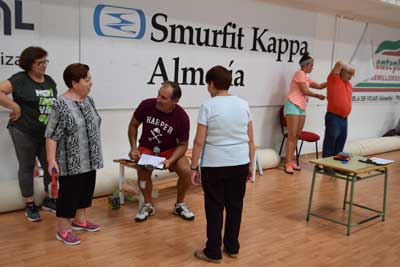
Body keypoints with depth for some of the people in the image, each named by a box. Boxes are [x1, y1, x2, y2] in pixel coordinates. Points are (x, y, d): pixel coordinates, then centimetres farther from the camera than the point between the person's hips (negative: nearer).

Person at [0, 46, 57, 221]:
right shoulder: (20, 79, -10)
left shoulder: (49, 81, 8)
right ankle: (30, 206, 19)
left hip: (47, 133, 6)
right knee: (27, 168, 8)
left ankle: (48, 200, 29)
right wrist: (15, 107, -18)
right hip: (24, 132, -5)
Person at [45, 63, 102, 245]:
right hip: (71, 162, -8)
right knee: (70, 193, 1)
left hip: (89, 160, 8)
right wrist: (51, 160, -21)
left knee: (87, 190, 16)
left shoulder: (88, 100, 6)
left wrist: (96, 154, 18)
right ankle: (63, 230, 14)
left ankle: (80, 220, 33)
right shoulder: (61, 105, -18)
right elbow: (51, 135, -17)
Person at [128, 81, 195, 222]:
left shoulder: (182, 117, -20)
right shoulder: (146, 105, -18)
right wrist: (133, 148, -11)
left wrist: (170, 160, -27)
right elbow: (133, 125, 0)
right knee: (143, 171, -29)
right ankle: (148, 205, -1)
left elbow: (182, 144, -10)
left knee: (186, 171, -23)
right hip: (146, 148, 0)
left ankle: (179, 205, 5)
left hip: (170, 150, 0)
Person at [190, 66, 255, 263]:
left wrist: (194, 167, -4)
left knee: (214, 208, 6)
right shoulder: (243, 104, 3)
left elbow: (199, 141, -12)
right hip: (240, 164, 4)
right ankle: (232, 247, 26)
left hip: (214, 165, -4)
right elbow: (250, 139, 5)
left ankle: (213, 252, 15)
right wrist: (250, 164, 14)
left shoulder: (208, 106, -10)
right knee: (235, 206, 14)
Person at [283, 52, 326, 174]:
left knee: (297, 135, 5)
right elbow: (305, 91, -9)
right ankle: (288, 163, -10)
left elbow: (319, 86, 22)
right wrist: (318, 95, 5)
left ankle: (291, 161, 8)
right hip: (293, 106, -9)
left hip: (302, 108, 9)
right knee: (292, 135, -10)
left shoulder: (306, 77, 20)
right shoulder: (300, 73, -6)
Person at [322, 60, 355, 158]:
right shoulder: (334, 79, -5)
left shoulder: (349, 85, 17)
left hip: (344, 119, 8)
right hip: (333, 118, -8)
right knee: (330, 146, -5)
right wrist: (350, 68, -1)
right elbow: (339, 63, -14)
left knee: (339, 147, 12)